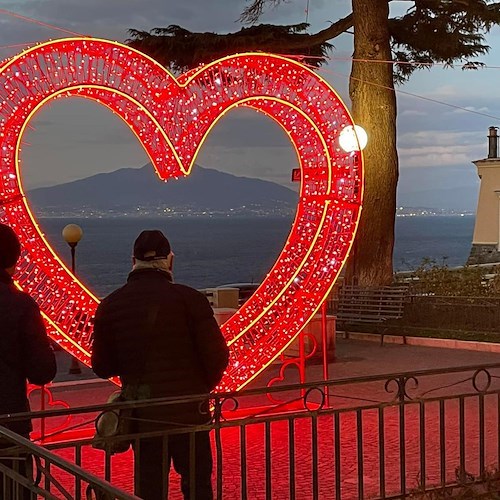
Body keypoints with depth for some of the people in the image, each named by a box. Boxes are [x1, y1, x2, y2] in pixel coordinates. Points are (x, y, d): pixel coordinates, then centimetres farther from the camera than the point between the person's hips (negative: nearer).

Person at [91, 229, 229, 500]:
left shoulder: (110, 305, -2)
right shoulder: (188, 298, -10)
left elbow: (102, 367, 4)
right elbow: (217, 356, -11)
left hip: (141, 416, 2)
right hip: (188, 413, -2)